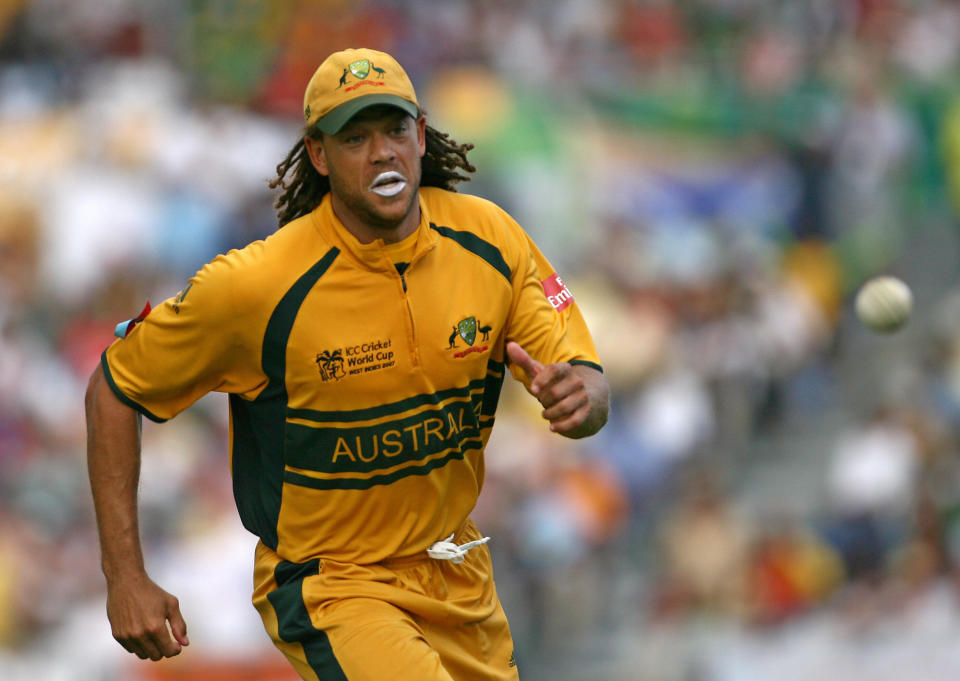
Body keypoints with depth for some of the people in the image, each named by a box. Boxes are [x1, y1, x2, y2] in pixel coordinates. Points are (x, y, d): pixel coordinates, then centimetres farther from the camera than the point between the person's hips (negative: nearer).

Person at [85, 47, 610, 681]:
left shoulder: (487, 237, -8)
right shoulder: (256, 284, -20)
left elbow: (592, 386, -5)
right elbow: (114, 389, -9)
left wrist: (579, 395, -32)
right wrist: (126, 577, -14)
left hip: (459, 578, 5)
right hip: (330, 586, -5)